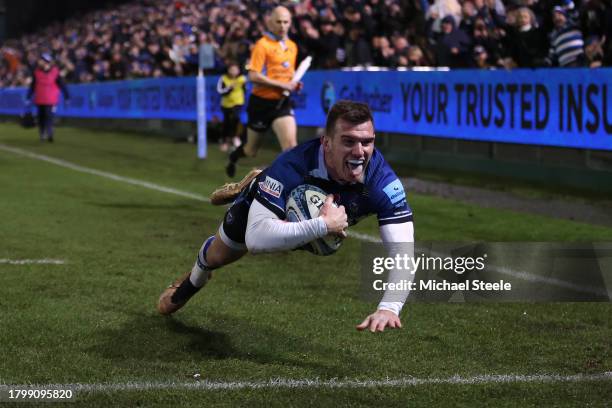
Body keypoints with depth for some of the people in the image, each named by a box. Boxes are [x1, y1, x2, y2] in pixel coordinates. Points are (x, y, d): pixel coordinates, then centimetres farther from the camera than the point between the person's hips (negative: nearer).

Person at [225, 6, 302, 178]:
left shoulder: (292, 46, 9)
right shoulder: (263, 44, -12)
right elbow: (253, 76, -20)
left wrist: (294, 84, 3)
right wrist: (282, 85, -22)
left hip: (281, 103, 4)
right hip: (261, 102, -4)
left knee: (290, 143, -18)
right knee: (251, 150, 13)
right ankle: (233, 157, 46)